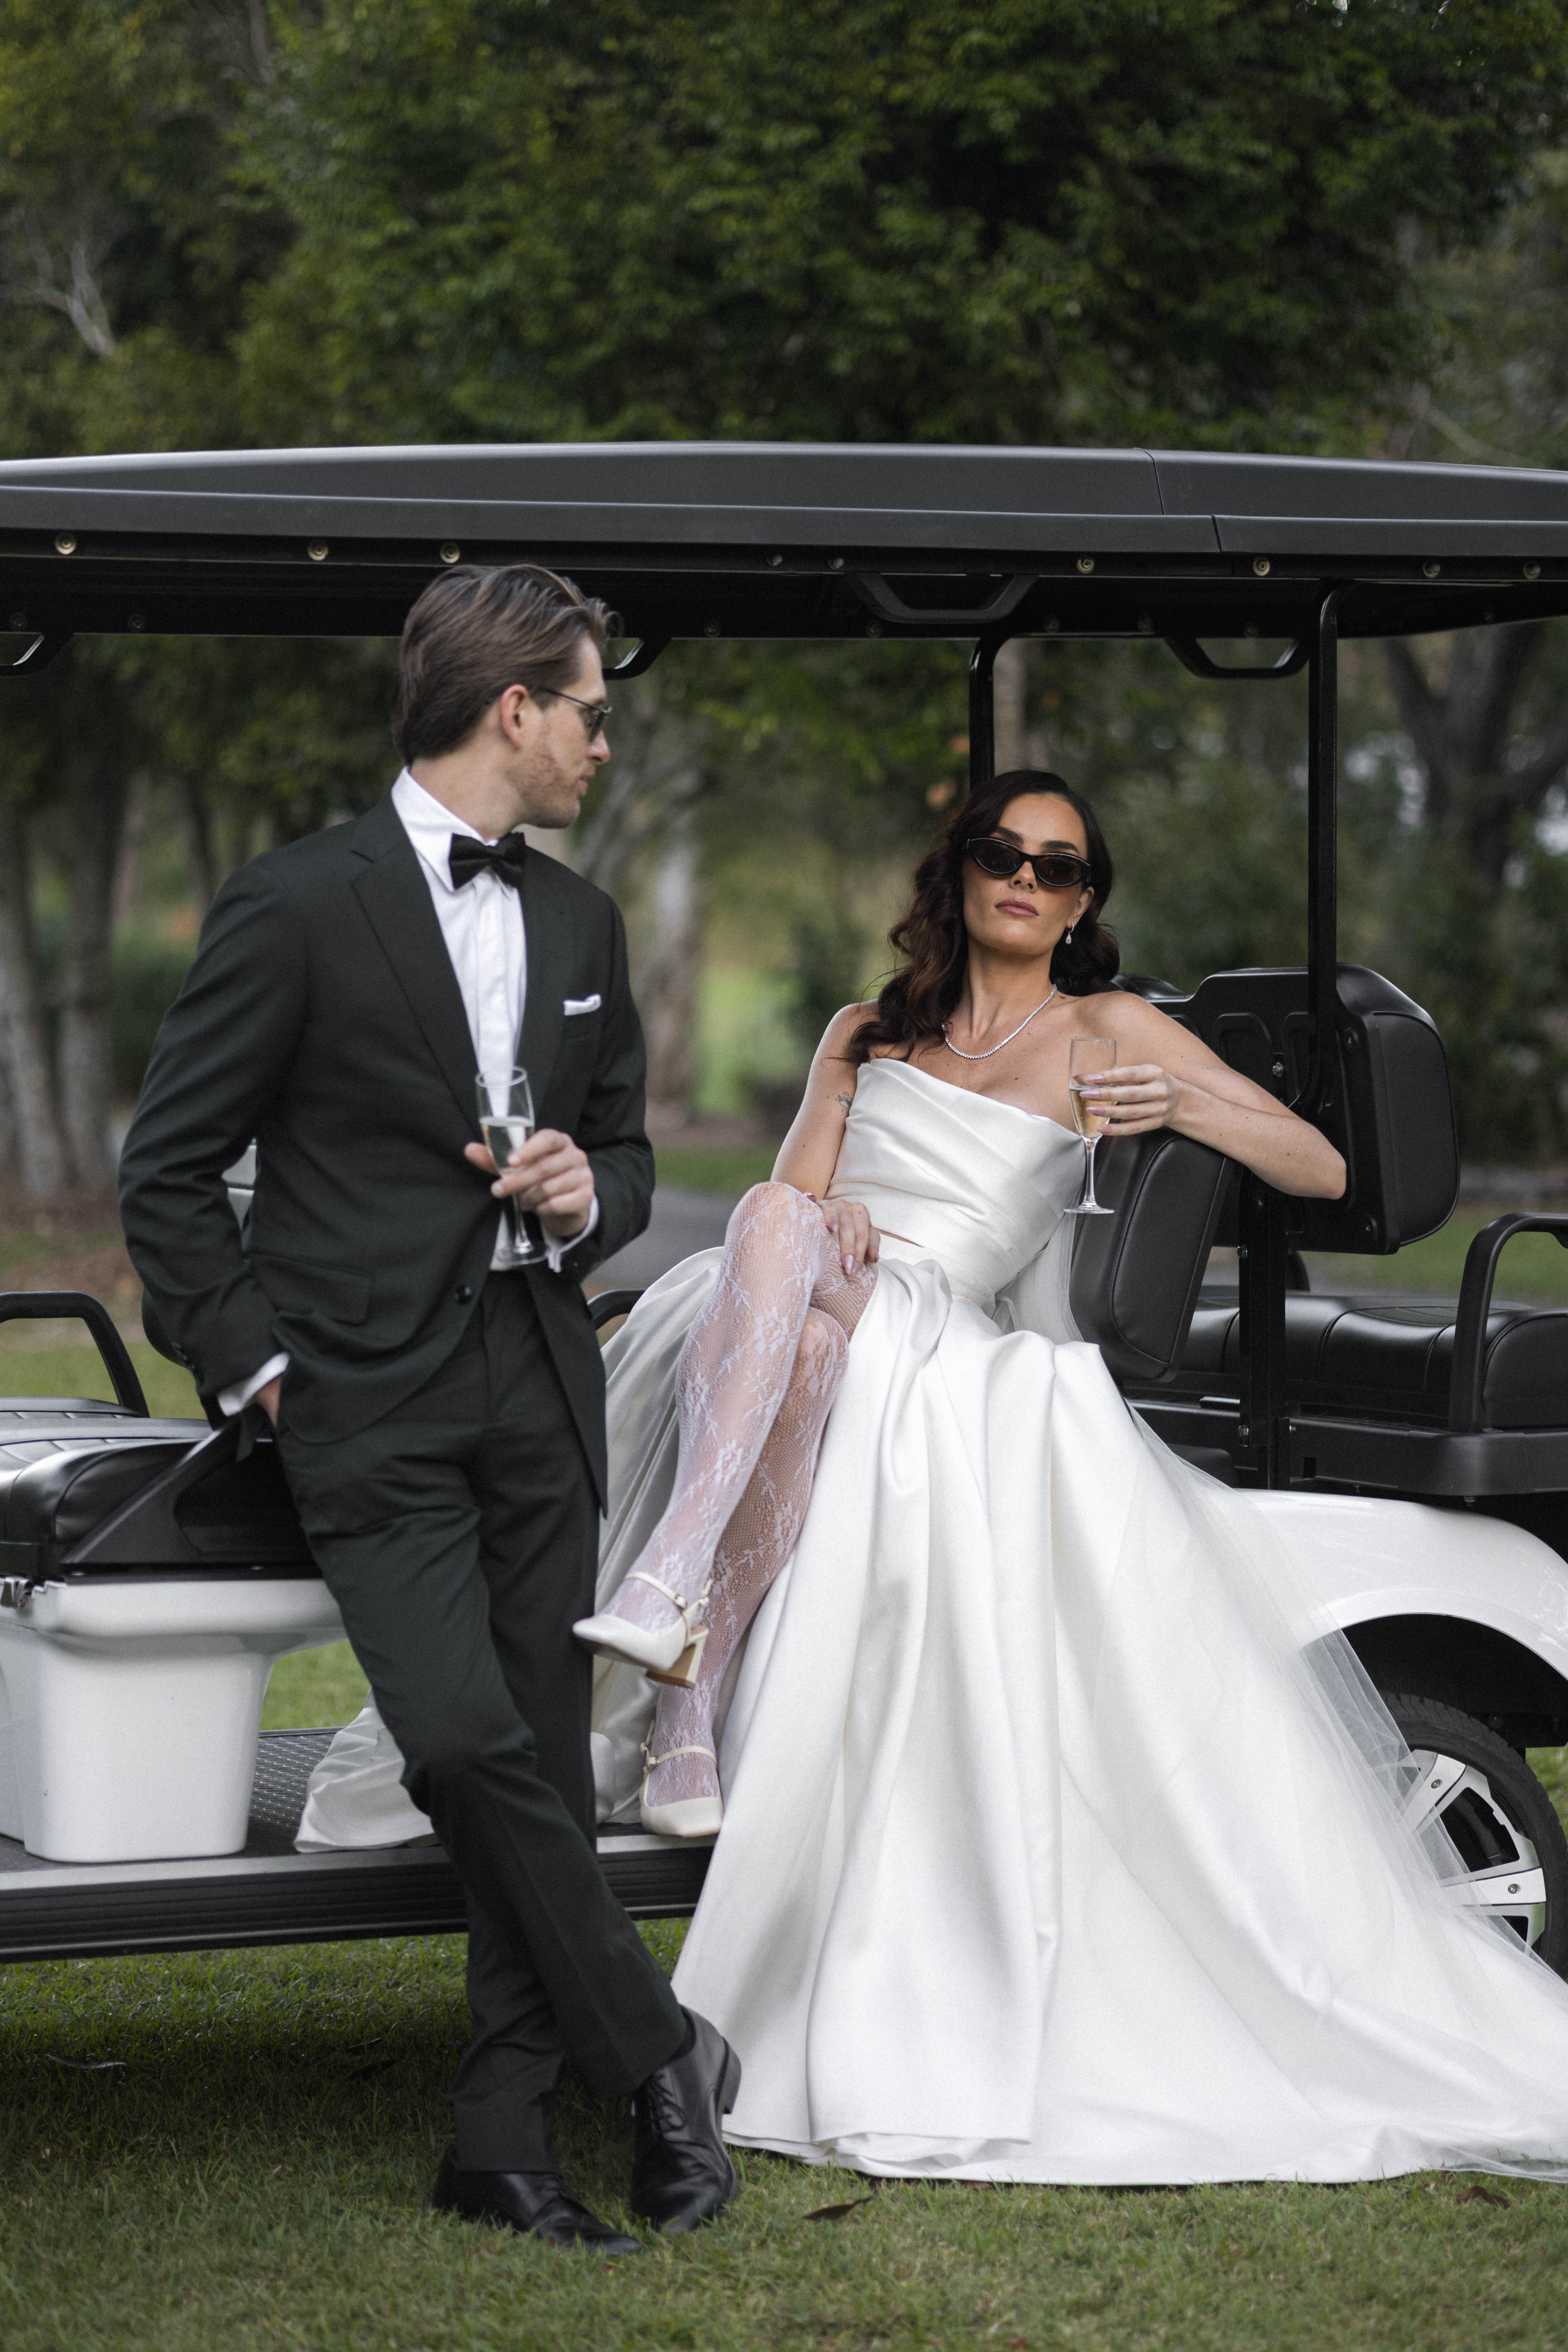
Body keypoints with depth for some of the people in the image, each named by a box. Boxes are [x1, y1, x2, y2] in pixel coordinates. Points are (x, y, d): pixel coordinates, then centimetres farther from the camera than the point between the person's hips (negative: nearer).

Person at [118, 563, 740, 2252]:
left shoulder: (579, 924, 14)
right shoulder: (298, 906, -6)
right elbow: (168, 1173, -3)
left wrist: (590, 1192, 2)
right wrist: (257, 1363, -7)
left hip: (541, 1402, 6)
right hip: (373, 1403, -6)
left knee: (540, 1772, 3)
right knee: (466, 1742, -19)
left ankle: (504, 2145, 10)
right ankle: (658, 2054, -3)